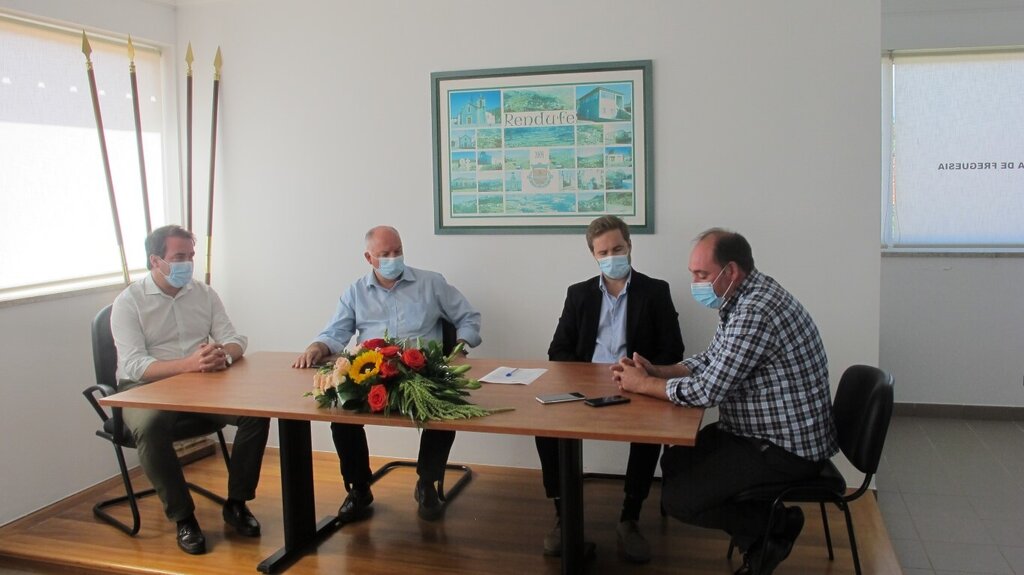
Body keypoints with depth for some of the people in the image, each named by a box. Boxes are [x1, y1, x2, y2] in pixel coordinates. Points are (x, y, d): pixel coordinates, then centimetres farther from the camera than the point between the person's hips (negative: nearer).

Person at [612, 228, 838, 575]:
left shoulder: (755, 312, -27)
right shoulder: (743, 300, 6)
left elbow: (706, 391, -27)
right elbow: (708, 363, 14)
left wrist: (642, 385, -12)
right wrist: (654, 371, -1)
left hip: (787, 448, -10)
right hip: (762, 432, 10)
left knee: (677, 499, -11)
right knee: (675, 462, 15)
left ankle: (777, 525, 6)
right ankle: (760, 539, 18)